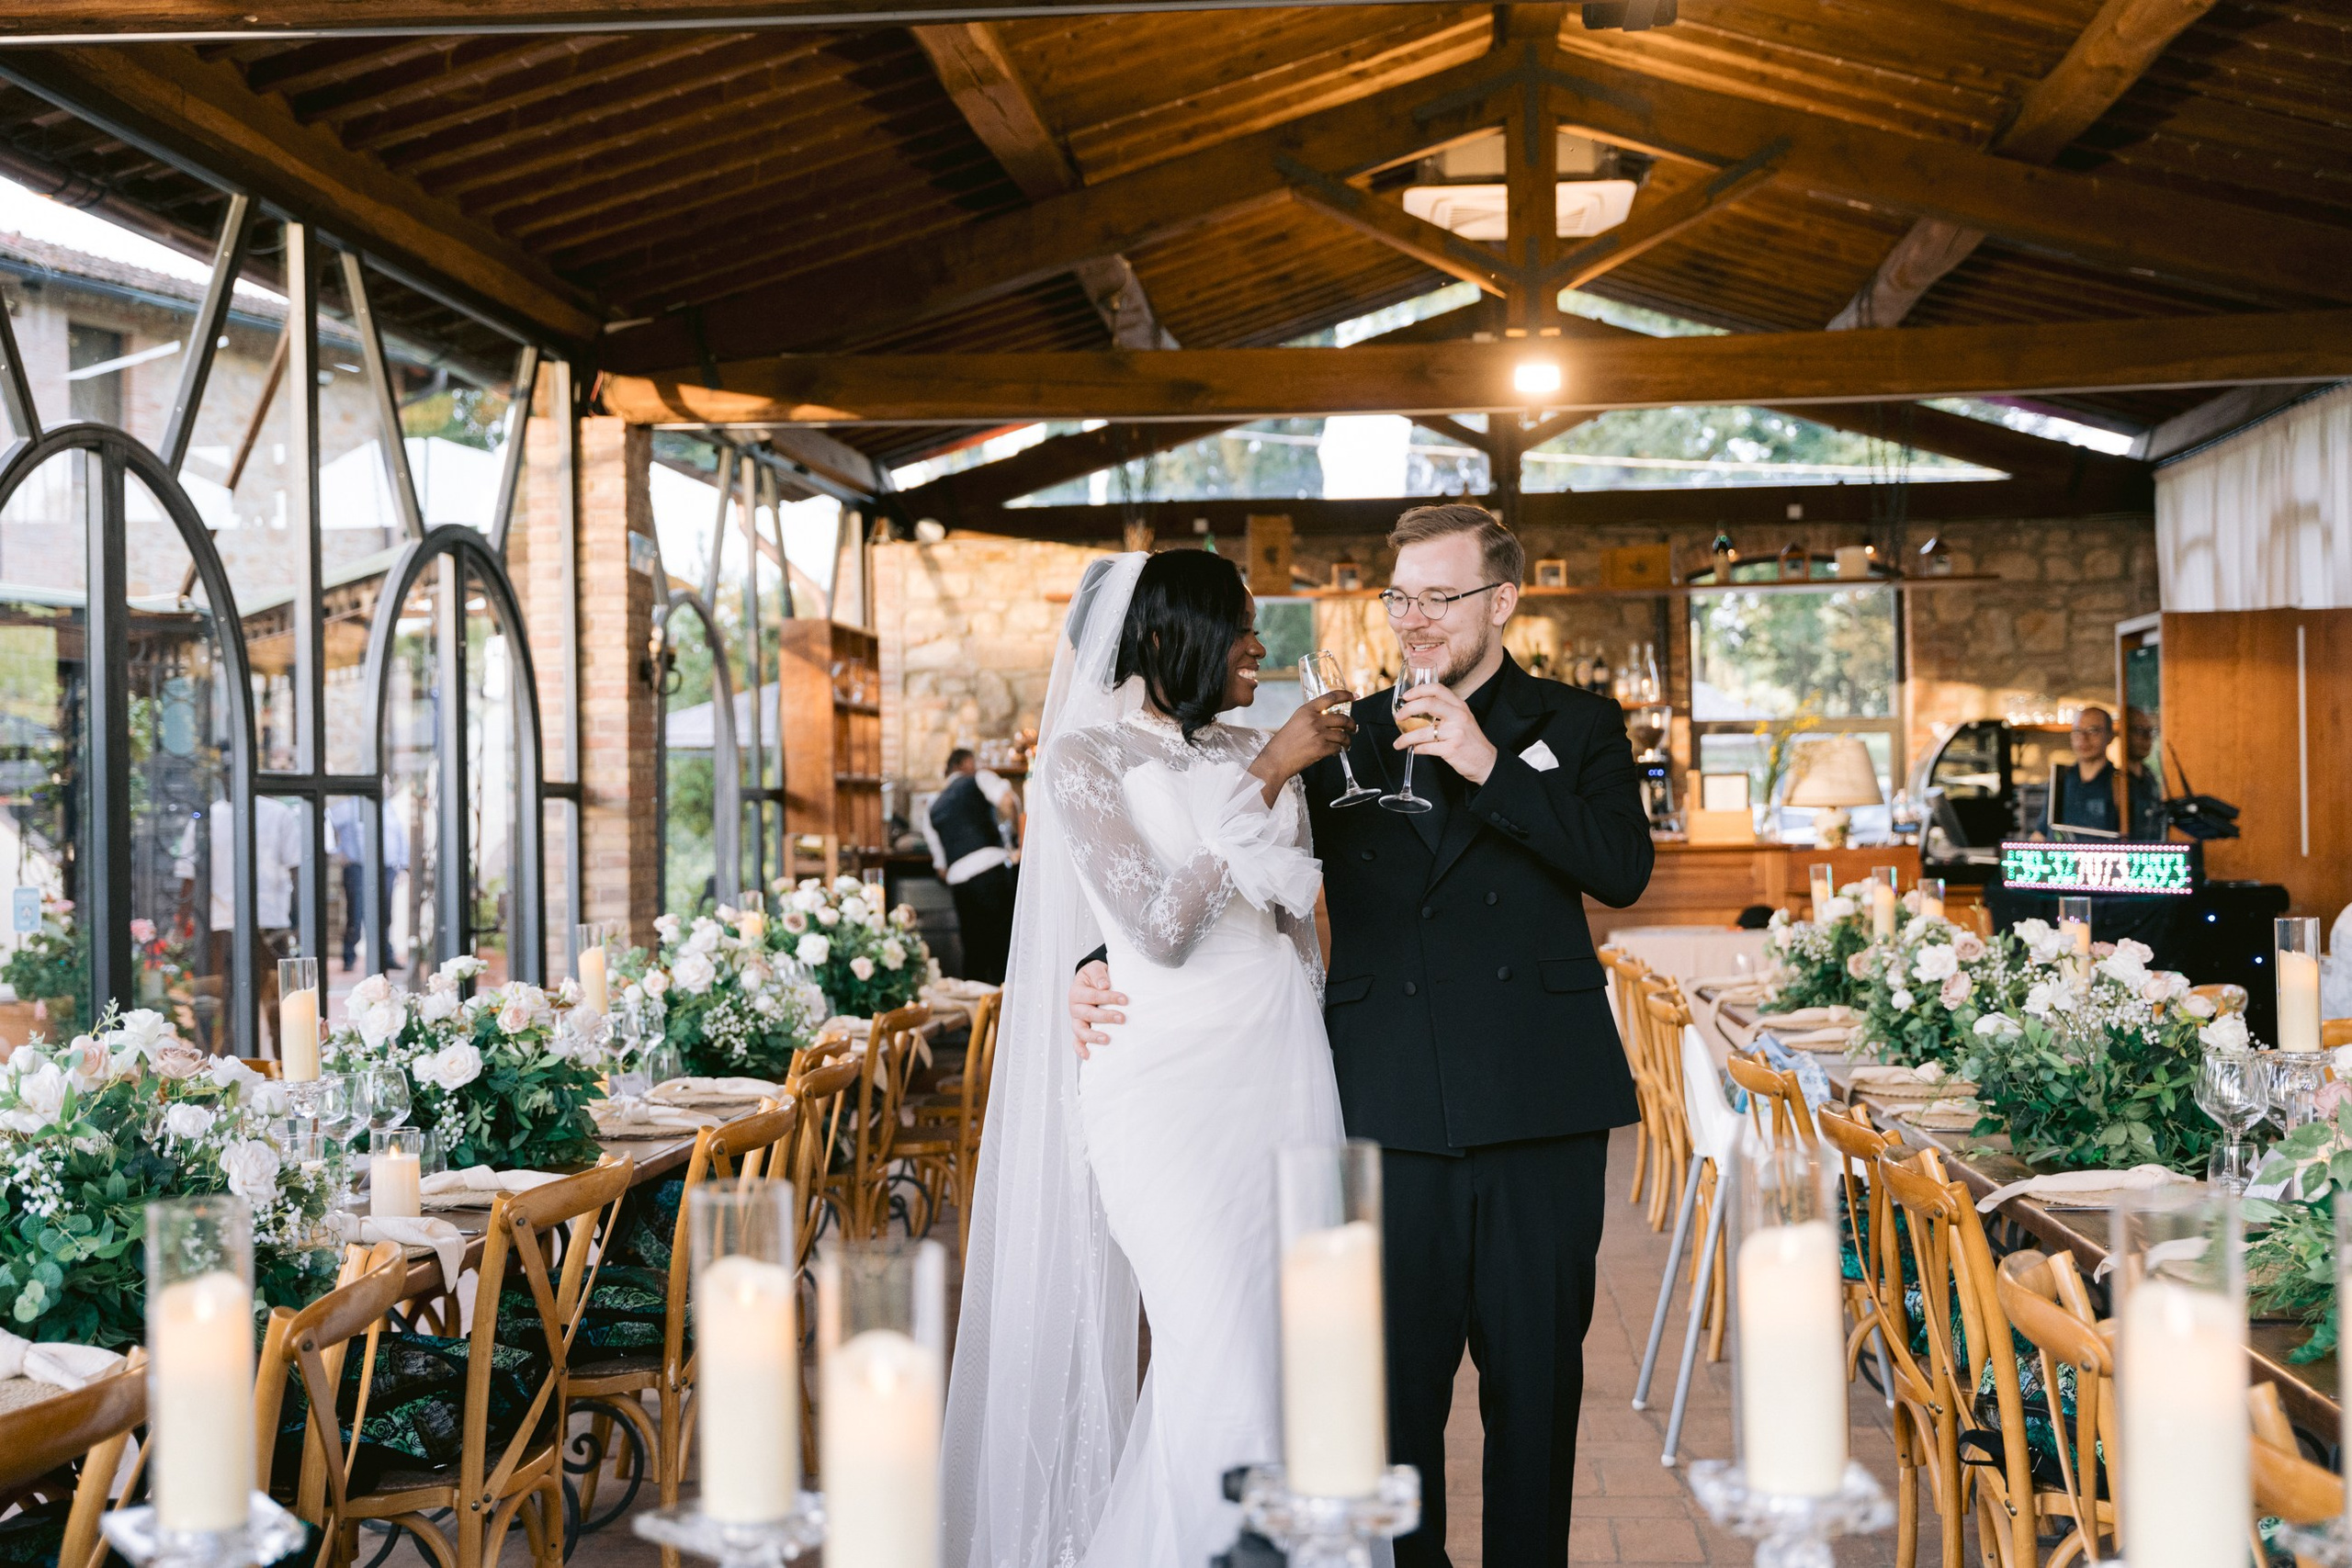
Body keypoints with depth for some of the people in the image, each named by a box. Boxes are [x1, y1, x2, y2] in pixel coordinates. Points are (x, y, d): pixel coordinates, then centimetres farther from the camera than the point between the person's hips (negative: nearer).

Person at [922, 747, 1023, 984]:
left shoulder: (933, 809, 26)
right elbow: (1007, 800, -12)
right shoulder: (978, 778, 11)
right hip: (990, 868, -5)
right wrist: (1019, 833, 0)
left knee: (974, 950, 10)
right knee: (1003, 943, -6)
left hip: (957, 880, 5)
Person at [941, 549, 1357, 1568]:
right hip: (1163, 1075, -5)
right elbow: (1159, 927, -15)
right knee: (1220, 1352, -12)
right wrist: (1266, 779, -13)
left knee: (1283, 1338, 3)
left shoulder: (1253, 756, 14)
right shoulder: (1086, 755, -3)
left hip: (1281, 1067, 6)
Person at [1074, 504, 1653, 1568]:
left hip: (1538, 1109, 0)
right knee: (1393, 1386, 1)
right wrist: (1105, 966, 2)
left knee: (1538, 1383, 5)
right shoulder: (1341, 740, 13)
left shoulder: (1575, 726, 10)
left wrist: (1490, 769, -12)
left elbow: (1625, 869, -6)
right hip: (1391, 1110, 1)